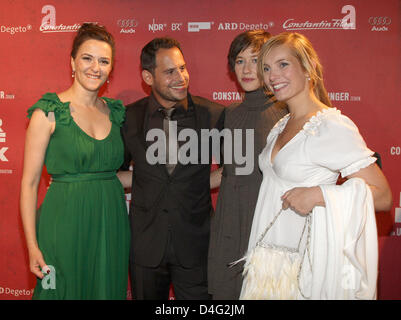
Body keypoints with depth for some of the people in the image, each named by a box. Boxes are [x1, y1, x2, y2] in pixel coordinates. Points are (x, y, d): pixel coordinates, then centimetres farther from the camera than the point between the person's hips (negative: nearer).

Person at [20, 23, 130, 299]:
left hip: (111, 223, 5)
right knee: (65, 290, 8)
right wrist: (32, 246, -11)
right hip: (66, 223, -4)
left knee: (107, 290, 14)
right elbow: (29, 183, -7)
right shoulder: (48, 112, -7)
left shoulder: (114, 111, 7)